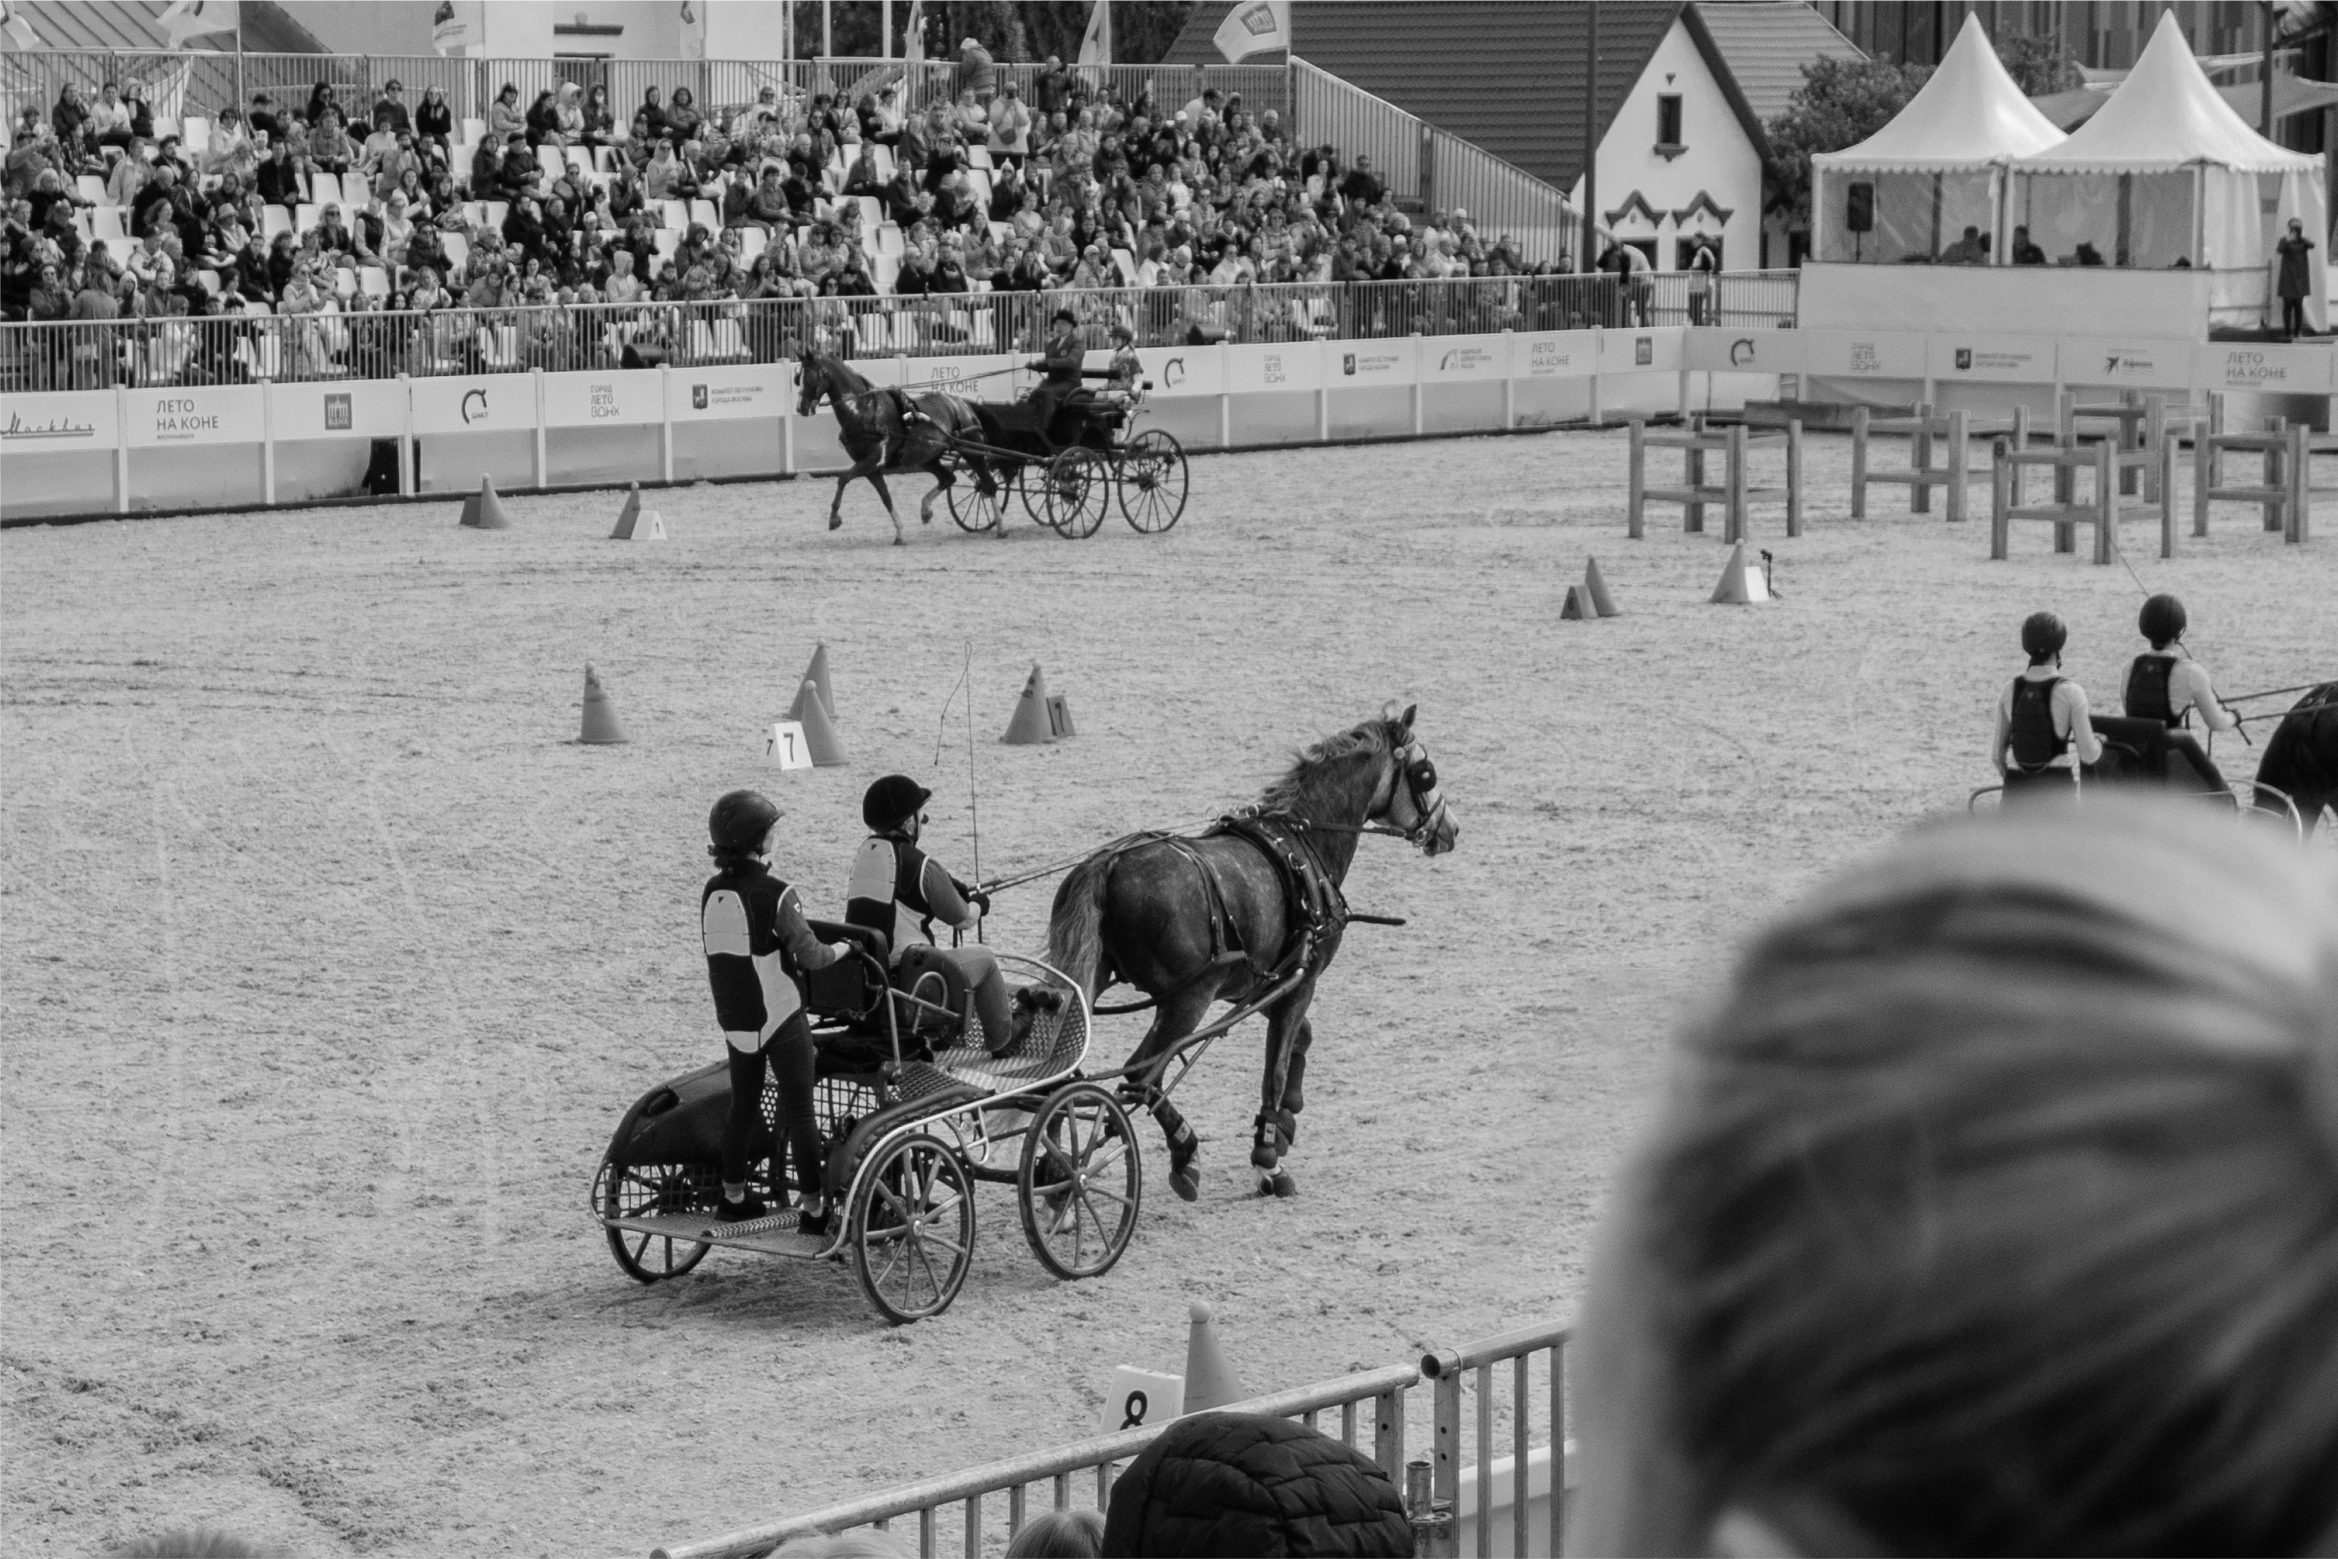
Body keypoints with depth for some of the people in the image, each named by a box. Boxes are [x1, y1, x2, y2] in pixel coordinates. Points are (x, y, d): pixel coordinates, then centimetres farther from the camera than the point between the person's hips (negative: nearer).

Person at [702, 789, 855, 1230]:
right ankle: (814, 1209, 10)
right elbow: (811, 956, -15)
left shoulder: (711, 893, 0)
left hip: (735, 1022, 6)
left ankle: (733, 1198, 28)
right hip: (781, 1019, -6)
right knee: (799, 1112, 4)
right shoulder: (775, 895, -20)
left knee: (743, 1106, 20)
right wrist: (844, 947, 4)